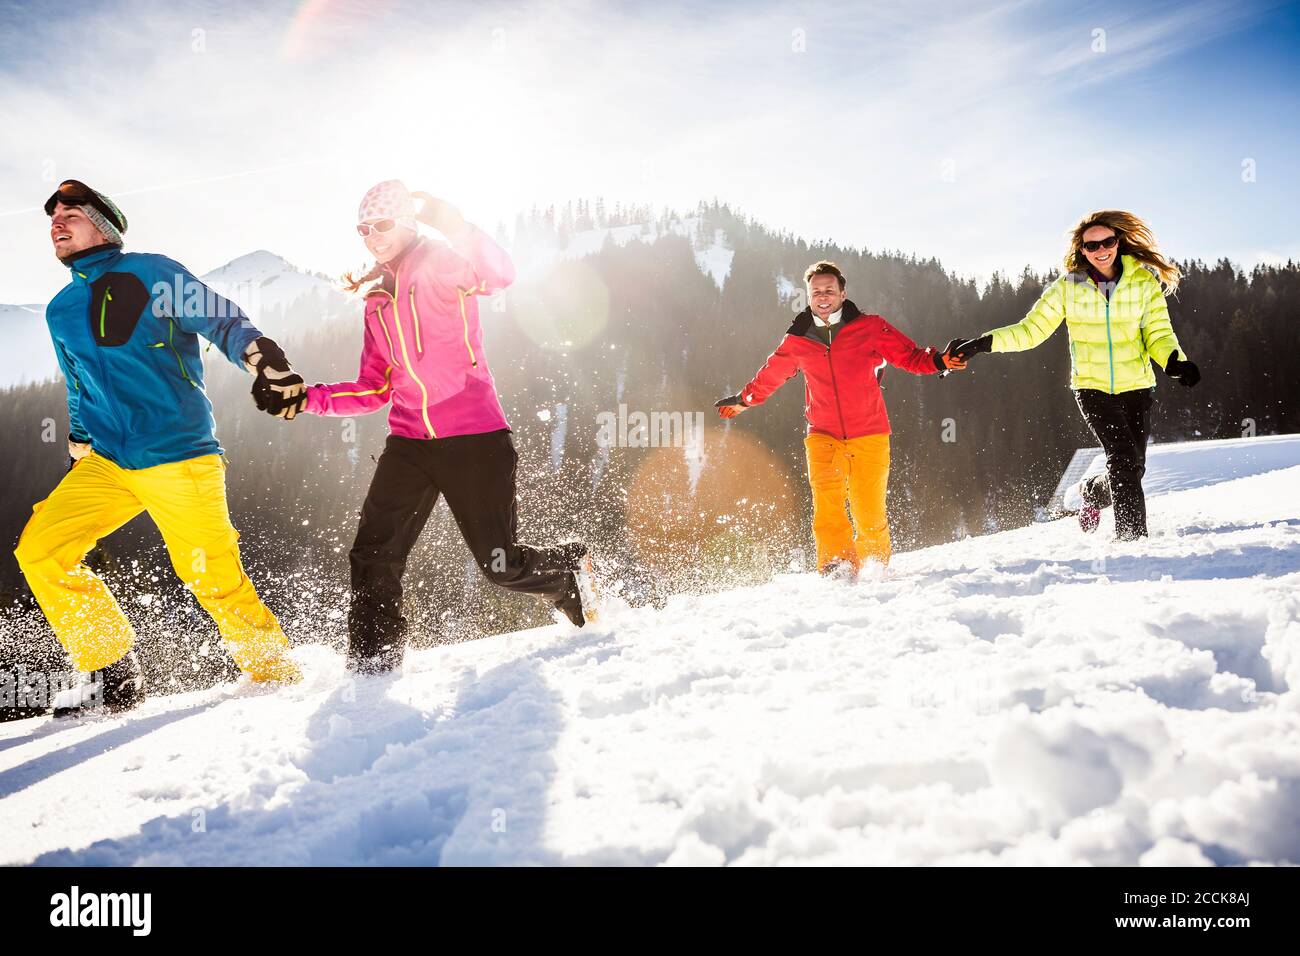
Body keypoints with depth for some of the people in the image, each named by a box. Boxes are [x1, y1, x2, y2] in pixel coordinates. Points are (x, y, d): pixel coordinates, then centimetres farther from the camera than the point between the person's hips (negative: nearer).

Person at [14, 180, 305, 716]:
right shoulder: (60, 312, 17)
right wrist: (78, 458, 27)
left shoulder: (151, 273, -1)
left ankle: (278, 676, 14)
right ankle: (115, 677, 5)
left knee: (215, 581, -7)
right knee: (39, 549, -5)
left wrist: (263, 359, -29)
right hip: (107, 463, 6)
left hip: (178, 457, -6)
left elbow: (221, 321, -10)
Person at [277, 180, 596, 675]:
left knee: (502, 564, -2)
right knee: (373, 558, -5)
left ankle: (571, 573, 28)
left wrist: (447, 220, -30)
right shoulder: (377, 301, 19)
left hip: (474, 438, -6)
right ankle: (374, 664, 7)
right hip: (409, 443, 6)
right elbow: (374, 390, 20)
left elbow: (500, 275, -23)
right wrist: (307, 398, 9)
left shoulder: (443, 264, 0)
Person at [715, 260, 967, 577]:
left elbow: (911, 357, 2)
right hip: (823, 436, 2)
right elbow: (770, 374, 26)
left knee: (870, 517, -2)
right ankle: (838, 565, -14)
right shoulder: (796, 340, 8)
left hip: (869, 435, -1)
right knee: (826, 505, -21)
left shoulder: (869, 327, 1)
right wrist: (744, 400, 38)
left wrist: (939, 360, -17)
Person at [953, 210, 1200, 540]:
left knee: (1133, 469, 3)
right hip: (1091, 388, -2)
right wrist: (983, 343, -13)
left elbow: (1158, 334, -2)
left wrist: (1174, 361, -24)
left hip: (1136, 388, 2)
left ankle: (1092, 493, 36)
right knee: (1124, 460, -17)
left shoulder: (1145, 282, -1)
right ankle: (1132, 537, -5)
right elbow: (1030, 330, 0)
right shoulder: (1068, 288, -3)